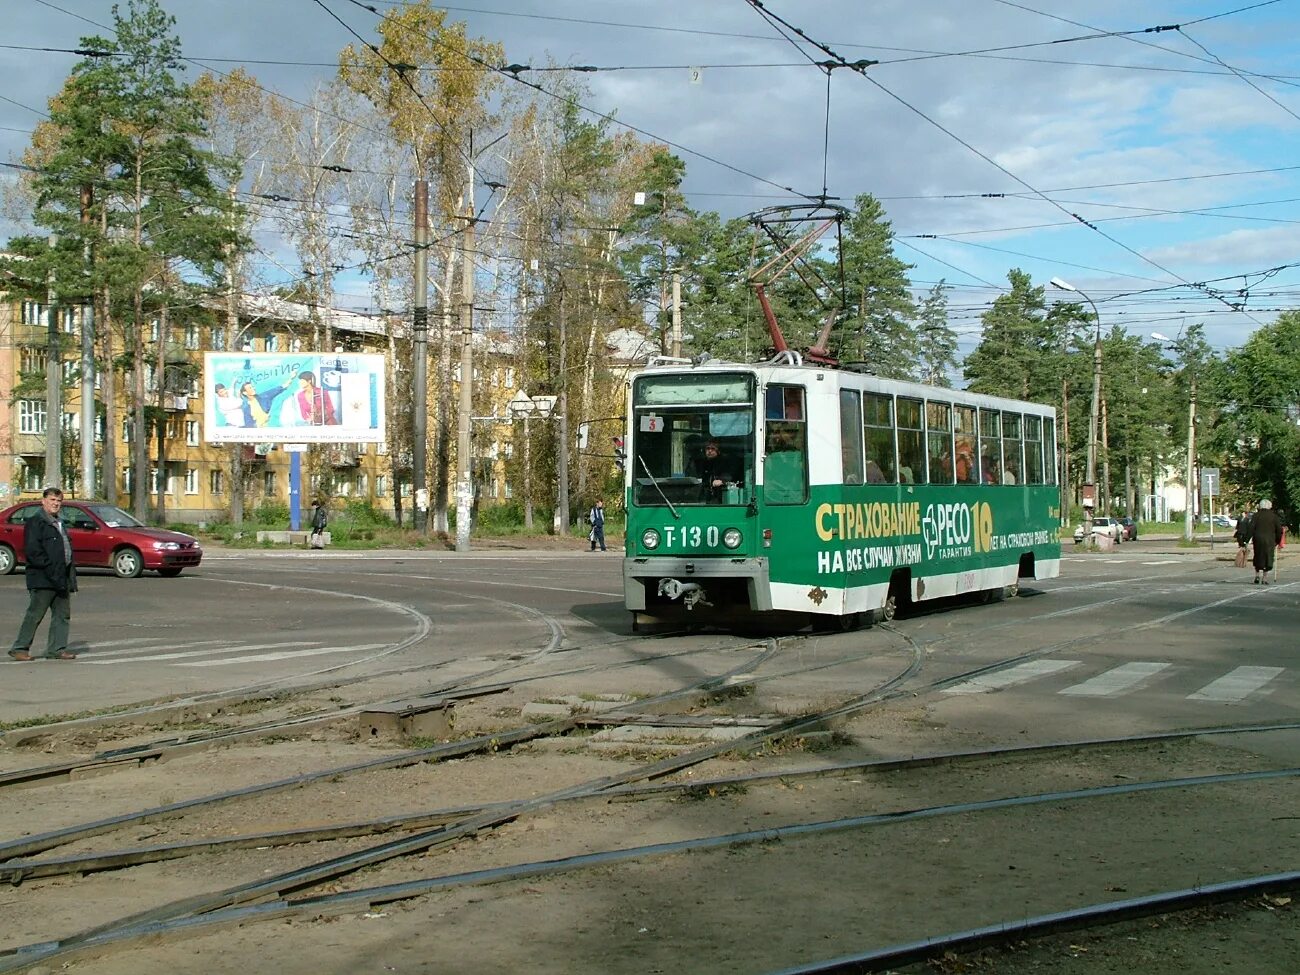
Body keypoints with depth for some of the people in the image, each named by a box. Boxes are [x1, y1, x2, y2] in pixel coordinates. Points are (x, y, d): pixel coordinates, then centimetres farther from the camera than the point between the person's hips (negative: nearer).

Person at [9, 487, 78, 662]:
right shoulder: (35, 523, -8)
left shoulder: (58, 523, 20)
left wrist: (71, 574, 14)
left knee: (62, 615, 7)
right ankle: (20, 648, 2)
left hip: (62, 579, 9)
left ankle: (57, 649, 11)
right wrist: (50, 569, -20)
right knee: (35, 615, -5)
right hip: (42, 581, -9)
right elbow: (32, 551, -16)